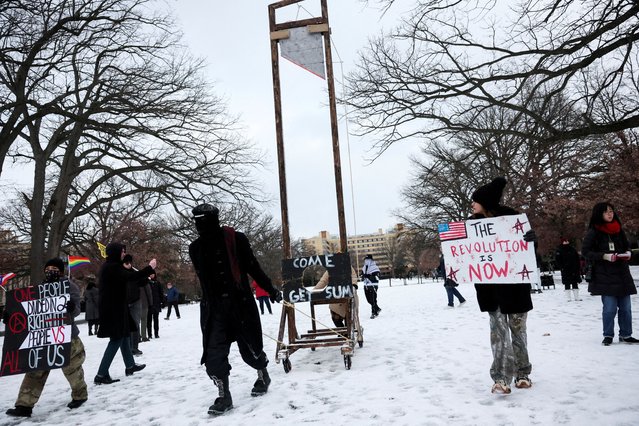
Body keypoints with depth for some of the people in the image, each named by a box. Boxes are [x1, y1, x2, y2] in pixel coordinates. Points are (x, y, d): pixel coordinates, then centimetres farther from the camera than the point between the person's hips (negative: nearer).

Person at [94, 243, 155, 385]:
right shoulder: (112, 267, -19)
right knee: (116, 339, -6)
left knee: (125, 335, 19)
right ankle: (101, 375, -3)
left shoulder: (110, 266, 14)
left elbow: (126, 275, 16)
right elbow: (130, 277, -29)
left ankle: (130, 366, 30)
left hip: (115, 308, 10)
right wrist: (150, 268, -23)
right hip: (114, 309, -10)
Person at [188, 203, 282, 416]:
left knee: (250, 347, 10)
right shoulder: (195, 248, 3)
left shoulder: (236, 239, -8)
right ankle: (224, 396, 12)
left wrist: (271, 290, 5)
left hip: (241, 303, -3)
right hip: (213, 307, 3)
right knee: (213, 354, -4)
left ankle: (263, 376, 39)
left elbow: (253, 268, 0)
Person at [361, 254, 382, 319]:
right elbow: (363, 274, 24)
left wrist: (368, 276, -28)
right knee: (369, 300, 13)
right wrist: (363, 276, -1)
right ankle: (377, 309, 32)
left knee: (373, 300, -5)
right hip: (366, 285, 8)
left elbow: (376, 277, -20)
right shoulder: (364, 267, 12)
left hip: (372, 285, -8)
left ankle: (374, 313, 6)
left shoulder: (374, 267, -12)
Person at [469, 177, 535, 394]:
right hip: (489, 285, 2)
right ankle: (501, 377, 0)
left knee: (517, 328, 9)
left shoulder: (511, 217, -7)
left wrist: (532, 238, -26)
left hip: (515, 282, -1)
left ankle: (522, 373, 24)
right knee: (498, 328, -1)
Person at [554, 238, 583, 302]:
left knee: (575, 283, 9)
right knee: (567, 284, 0)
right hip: (565, 270, -4)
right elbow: (557, 261, -5)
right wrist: (562, 267, -15)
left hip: (574, 269, 4)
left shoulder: (572, 249, 9)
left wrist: (578, 267, 4)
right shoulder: (559, 251, -3)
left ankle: (577, 297, 16)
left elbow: (577, 260, 11)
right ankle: (568, 298, 5)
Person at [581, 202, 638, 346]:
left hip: (622, 274, 5)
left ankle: (625, 335, 21)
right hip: (604, 276, -5)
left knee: (625, 307, 8)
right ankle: (608, 335, 10)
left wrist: (627, 253, 1)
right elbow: (585, 251, -8)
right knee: (610, 308, -5)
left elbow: (626, 245, 23)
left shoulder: (618, 230, 10)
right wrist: (604, 256, -18)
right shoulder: (593, 232, -6)